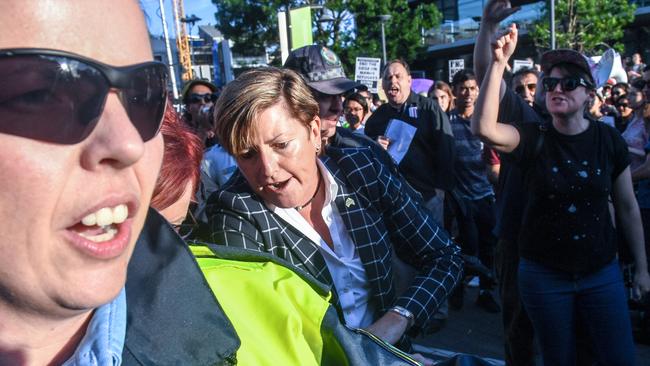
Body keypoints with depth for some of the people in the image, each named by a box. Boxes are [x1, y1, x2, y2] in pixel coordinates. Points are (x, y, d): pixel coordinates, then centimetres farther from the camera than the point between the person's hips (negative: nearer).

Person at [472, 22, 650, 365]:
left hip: (602, 273, 1)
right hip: (543, 275, -1)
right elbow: (483, 127, -29)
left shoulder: (609, 139, -3)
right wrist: (498, 62, -35)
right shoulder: (533, 138, -8)